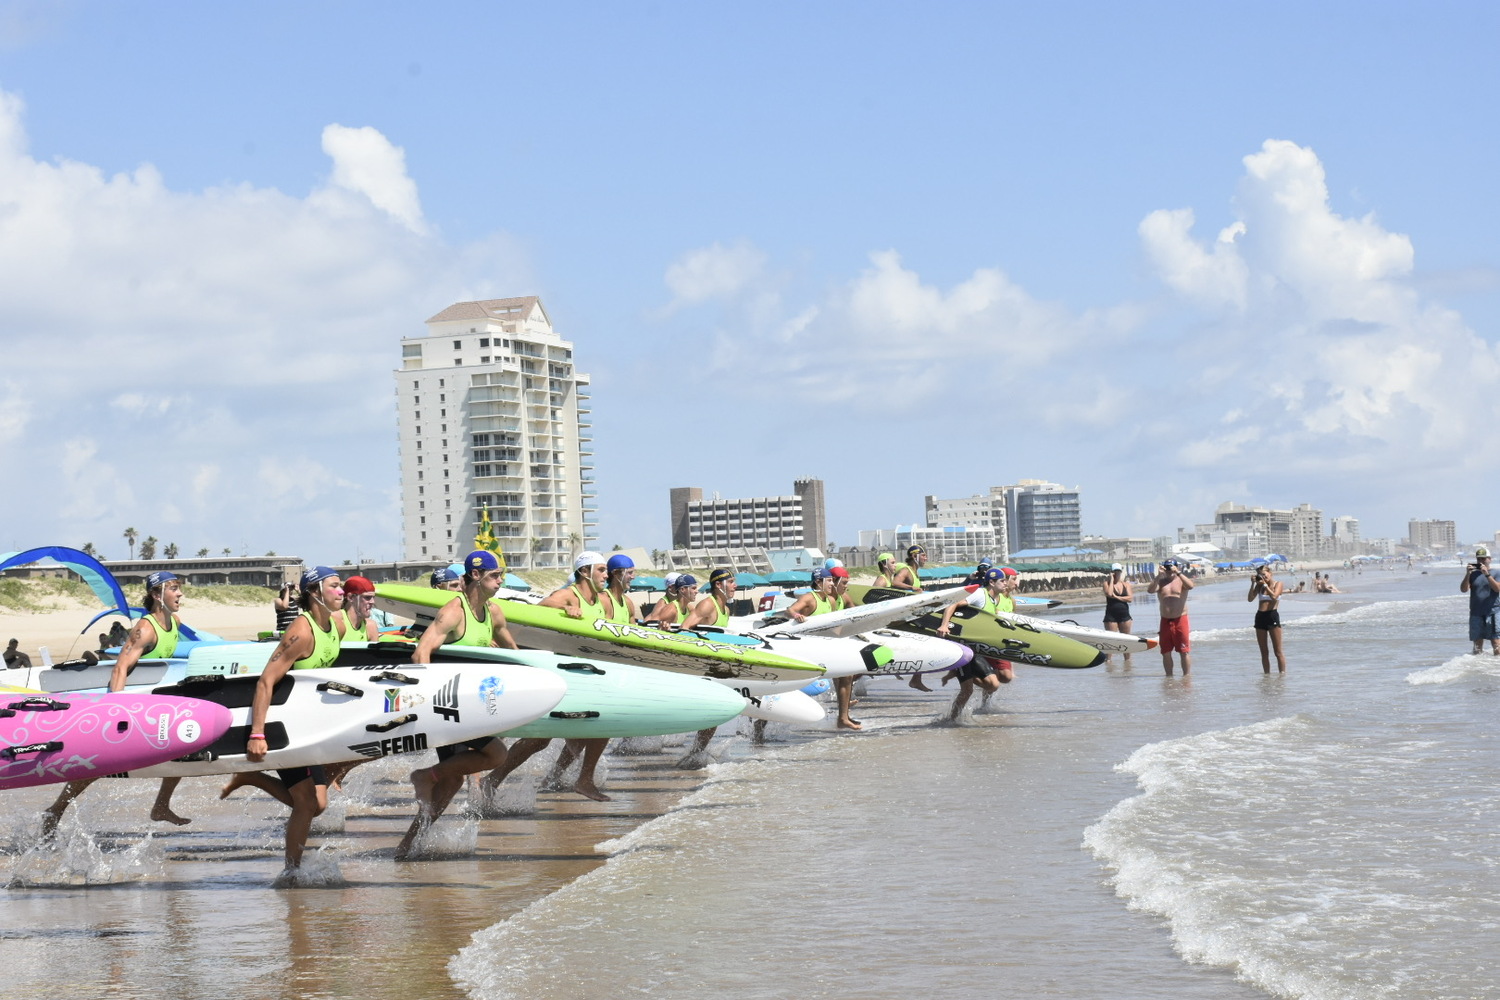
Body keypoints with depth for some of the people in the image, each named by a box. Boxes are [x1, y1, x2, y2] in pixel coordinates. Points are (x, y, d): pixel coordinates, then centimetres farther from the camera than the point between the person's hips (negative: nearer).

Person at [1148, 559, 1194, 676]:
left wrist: (1178, 573, -24)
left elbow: (1190, 586, -19)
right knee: (1166, 652, 6)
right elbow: (1150, 590, -9)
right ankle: (1169, 675, 15)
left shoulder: (1181, 580, 3)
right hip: (1165, 621, 3)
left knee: (1184, 651, -3)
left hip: (1180, 619, -3)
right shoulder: (1160, 582, 9)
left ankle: (1186, 675, 1)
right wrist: (1158, 575, -18)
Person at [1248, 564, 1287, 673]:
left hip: (1272, 615, -5)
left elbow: (1274, 596, -17)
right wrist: (1253, 584, -5)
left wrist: (1265, 584, -13)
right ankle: (1266, 674, 11)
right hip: (1260, 616, 5)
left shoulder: (1278, 583, 2)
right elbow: (1250, 598, 2)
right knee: (1264, 652, 7)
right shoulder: (1259, 585, 14)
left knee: (1278, 651, -6)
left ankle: (1282, 673, -6)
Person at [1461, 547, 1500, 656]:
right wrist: (1467, 574, -12)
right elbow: (1463, 589, 0)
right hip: (1476, 614, 3)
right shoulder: (1473, 574, 10)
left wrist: (1487, 574, -20)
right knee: (1477, 643, 5)